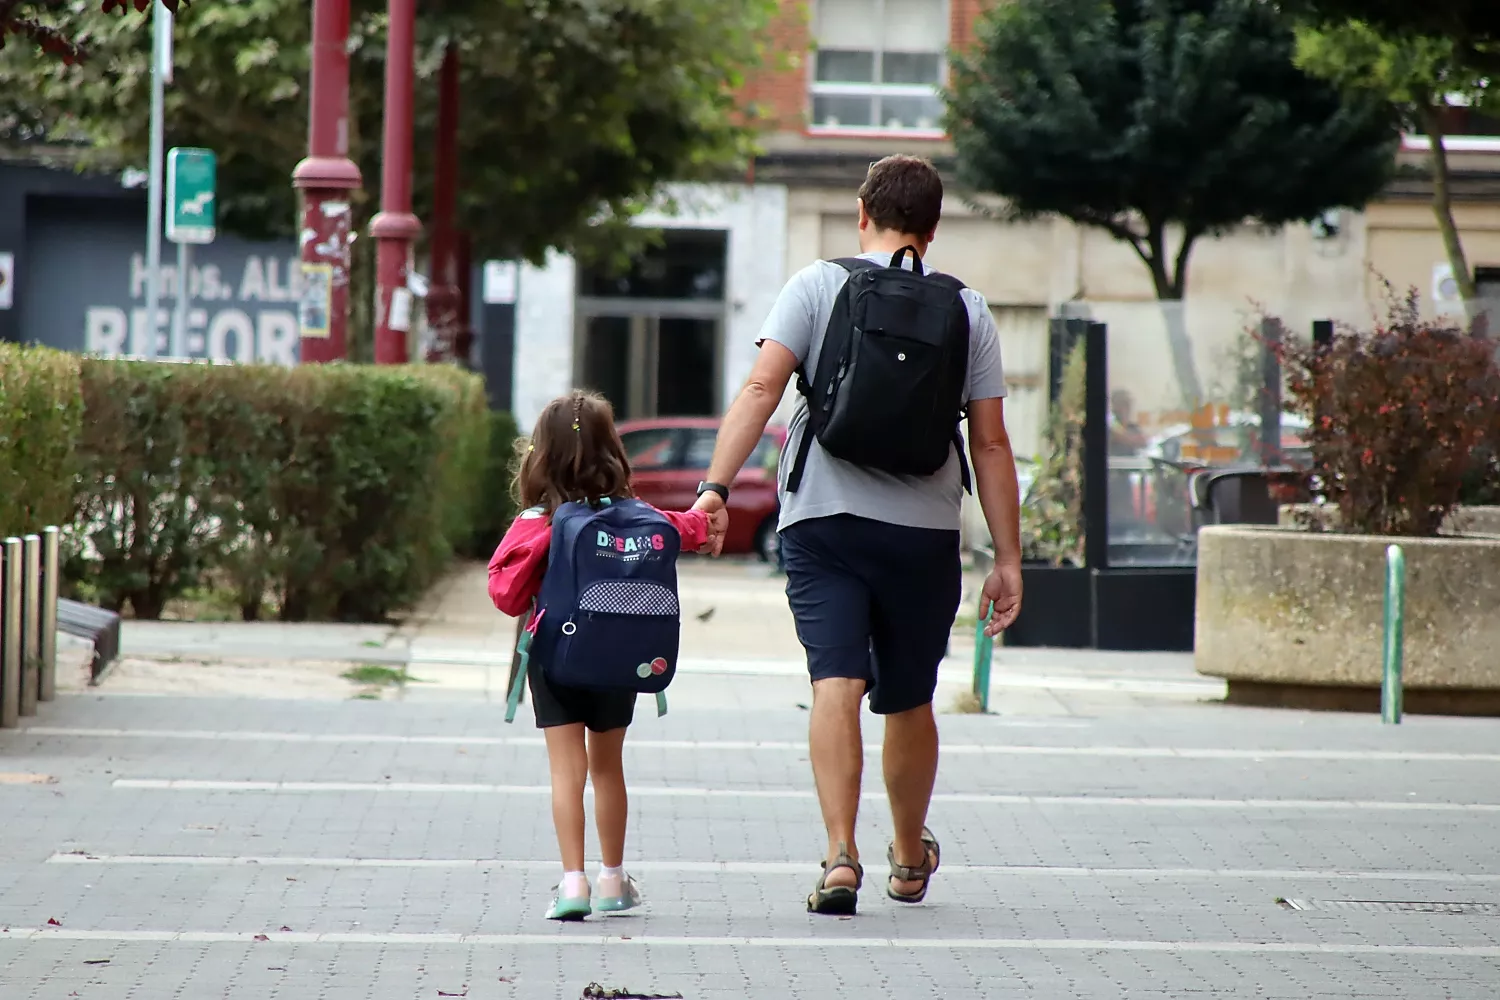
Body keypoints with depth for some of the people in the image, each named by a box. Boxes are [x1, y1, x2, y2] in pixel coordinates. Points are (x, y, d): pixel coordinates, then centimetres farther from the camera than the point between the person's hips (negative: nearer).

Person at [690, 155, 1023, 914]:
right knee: (907, 701, 15)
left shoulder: (817, 286, 2)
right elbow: (990, 443, 5)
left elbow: (760, 388, -11)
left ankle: (840, 855, -24)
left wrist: (716, 487, -13)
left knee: (837, 683, -8)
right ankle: (910, 859, 33)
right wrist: (1007, 559, 7)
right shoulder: (967, 310, 6)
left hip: (823, 518, -2)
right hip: (924, 529, 2)